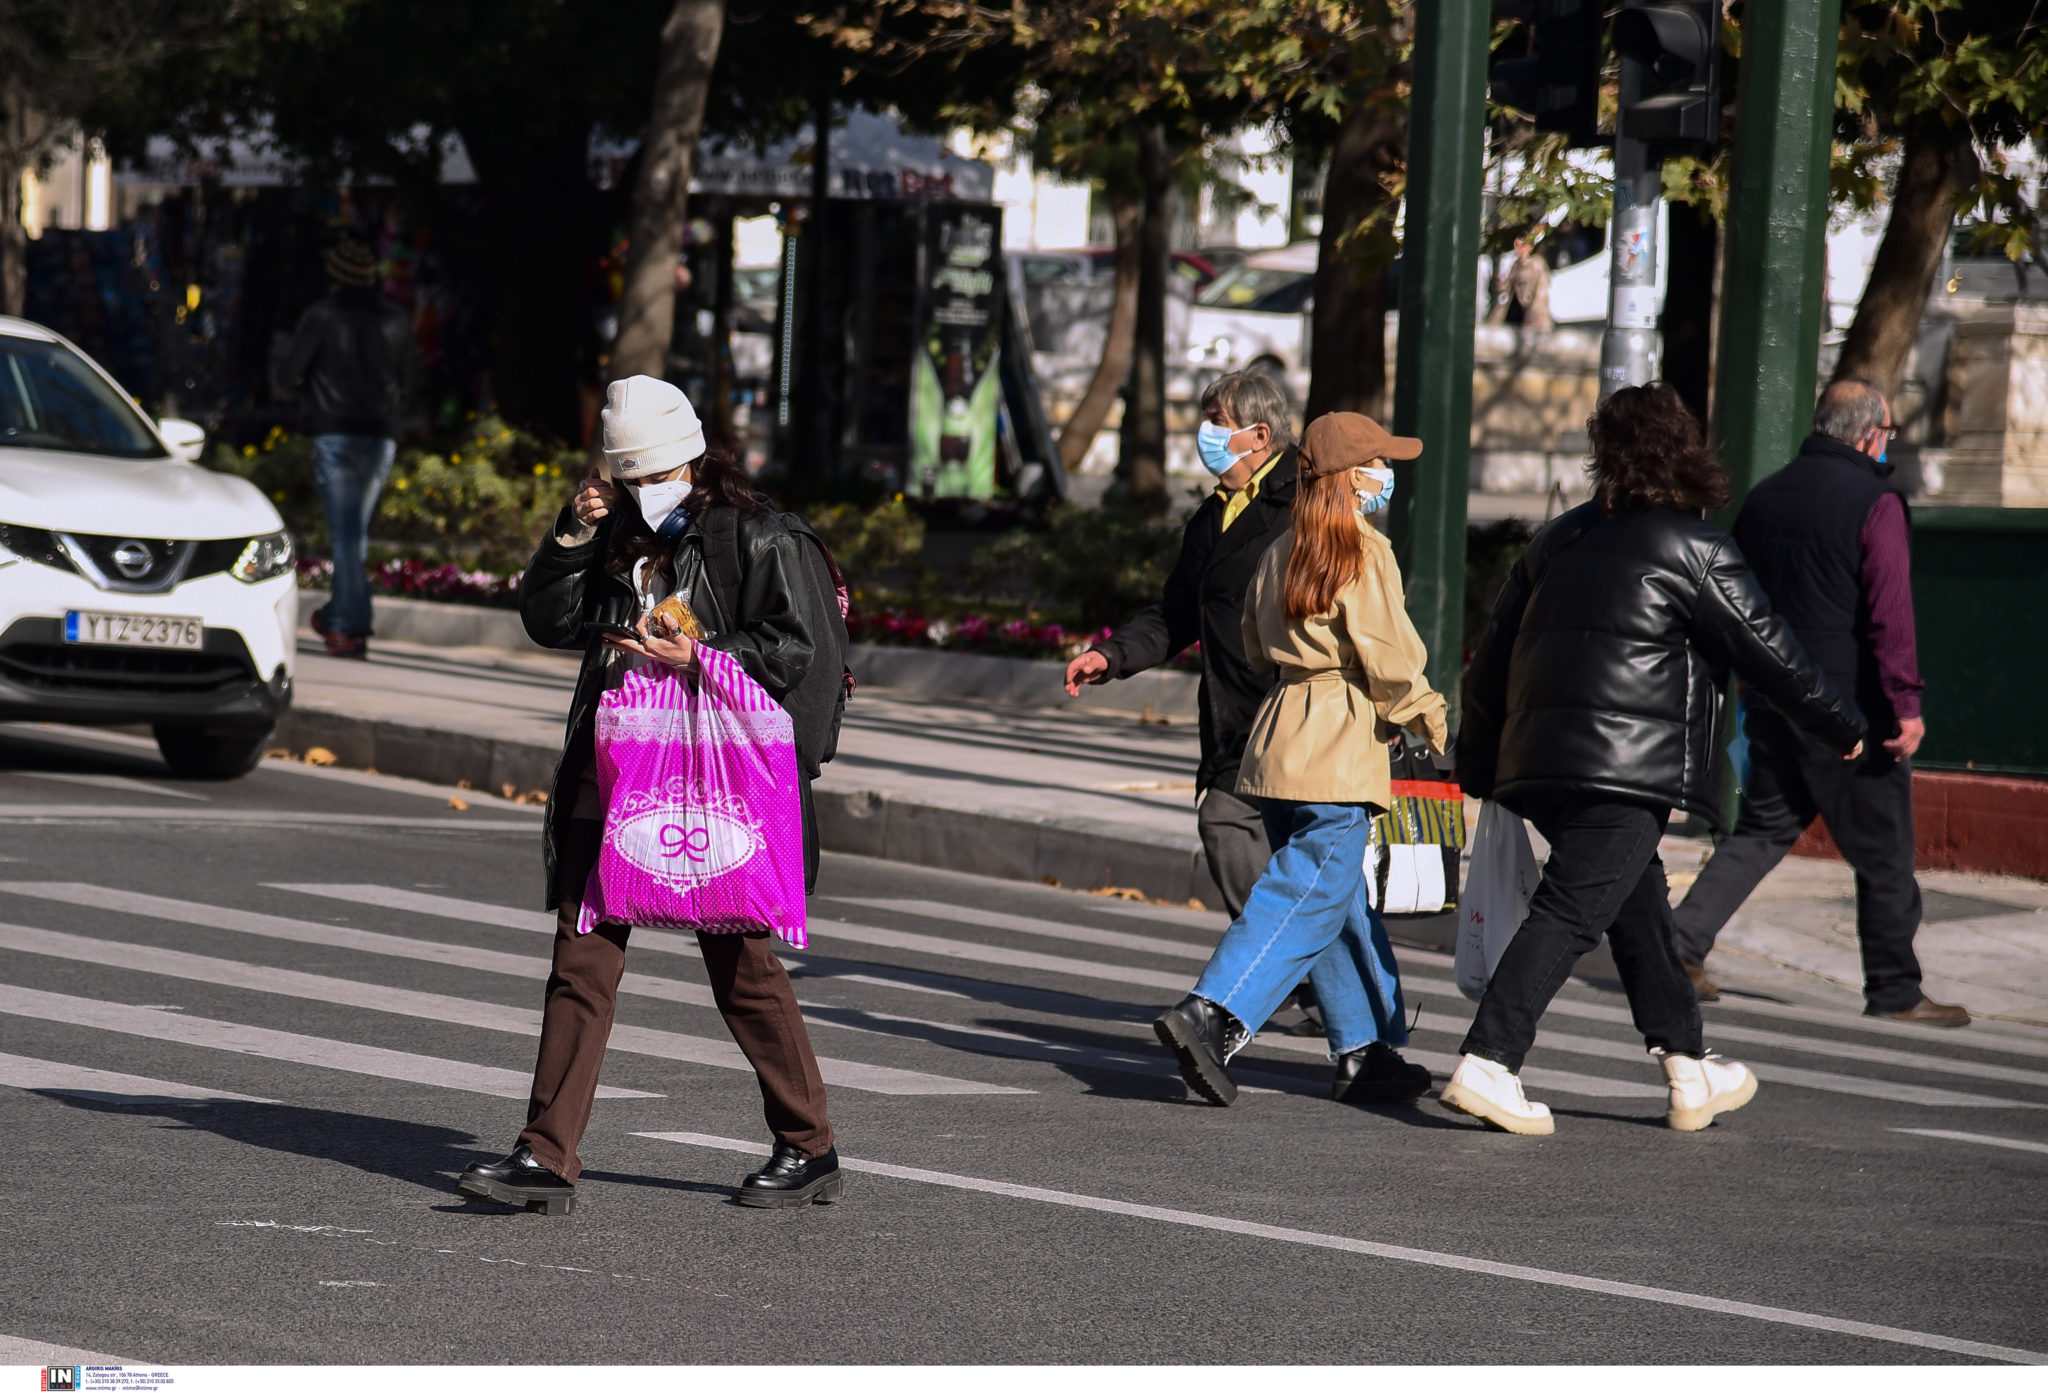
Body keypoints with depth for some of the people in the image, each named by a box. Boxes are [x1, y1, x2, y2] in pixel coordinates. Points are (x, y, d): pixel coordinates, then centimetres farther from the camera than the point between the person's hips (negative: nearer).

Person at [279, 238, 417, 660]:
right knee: (357, 532, 15)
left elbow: (288, 376, -5)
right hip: (381, 437, 4)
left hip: (335, 434, -4)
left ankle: (353, 628, -11)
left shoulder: (322, 316, -5)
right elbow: (406, 383, 13)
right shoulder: (395, 320, 7)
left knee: (344, 533, -5)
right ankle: (338, 615, 26)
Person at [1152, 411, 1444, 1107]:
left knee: (1345, 903, 14)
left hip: (1279, 733, 8)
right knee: (1309, 899, -10)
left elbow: (1257, 648, 19)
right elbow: (1389, 656, -12)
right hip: (1339, 749, -8)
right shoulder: (1365, 553, -10)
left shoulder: (1281, 553, 13)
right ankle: (1210, 1015, -22)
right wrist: (1429, 715, 2)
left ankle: (1365, 1051, 16)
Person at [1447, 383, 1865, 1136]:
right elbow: (1769, 652, 0)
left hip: (1538, 761, 7)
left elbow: (1494, 655, 19)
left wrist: (1478, 763, 26)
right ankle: (1486, 1062, -21)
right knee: (1571, 911, -11)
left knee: (1638, 898, 19)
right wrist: (1841, 727, 14)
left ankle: (1687, 1067, 24)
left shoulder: (1559, 540, 16)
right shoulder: (1695, 551, -3)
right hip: (1628, 765, -7)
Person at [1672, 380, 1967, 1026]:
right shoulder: (1874, 501, -11)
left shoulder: (1765, 496, 11)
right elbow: (1890, 610, -18)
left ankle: (1684, 939, 0)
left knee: (1763, 828, 15)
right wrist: (1906, 702, -17)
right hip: (1851, 706, -6)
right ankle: (1894, 989, 10)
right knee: (1883, 851, 4)